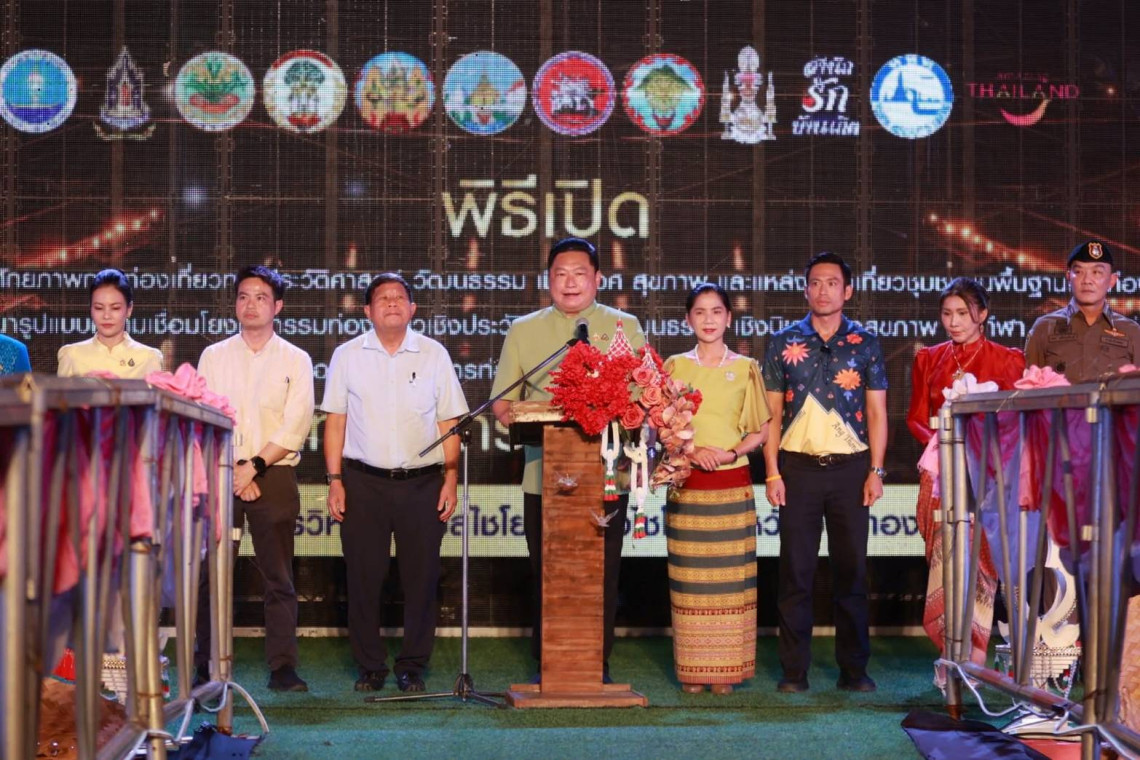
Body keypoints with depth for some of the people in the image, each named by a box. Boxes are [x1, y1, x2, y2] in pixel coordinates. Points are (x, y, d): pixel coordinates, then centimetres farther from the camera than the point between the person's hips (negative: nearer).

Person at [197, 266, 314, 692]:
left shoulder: (296, 360, 6)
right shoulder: (214, 357, 11)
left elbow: (294, 427, -3)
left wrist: (254, 466, -11)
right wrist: (234, 470, -8)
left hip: (274, 476, -1)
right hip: (219, 475, 1)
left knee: (278, 576, -2)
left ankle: (282, 667, 0)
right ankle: (206, 665, 7)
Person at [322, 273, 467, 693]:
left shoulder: (434, 355, 7)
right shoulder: (347, 356, 7)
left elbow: (448, 422, 7)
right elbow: (335, 421, 7)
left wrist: (451, 478, 0)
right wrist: (334, 480, 0)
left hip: (422, 482, 0)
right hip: (363, 481, 0)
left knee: (421, 578, 2)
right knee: (364, 578, 2)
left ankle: (412, 666, 14)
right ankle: (370, 666, 15)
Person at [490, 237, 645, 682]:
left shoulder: (624, 328, 10)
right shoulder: (523, 331, 13)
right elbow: (501, 399, 10)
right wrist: (513, 416, -13)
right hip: (544, 474, 1)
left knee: (602, 574, 0)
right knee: (545, 575, 2)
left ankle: (599, 666, 9)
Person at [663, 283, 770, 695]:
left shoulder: (745, 368, 6)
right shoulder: (675, 366, 7)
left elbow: (761, 430, 7)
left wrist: (732, 452, -10)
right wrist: (689, 451, -11)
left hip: (733, 485, 0)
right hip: (687, 486, 0)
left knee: (730, 580, 0)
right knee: (690, 580, 0)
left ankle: (726, 669, 6)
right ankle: (693, 671, 7)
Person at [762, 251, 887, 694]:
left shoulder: (864, 344, 8)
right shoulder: (784, 343, 7)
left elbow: (877, 413, 8)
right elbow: (772, 413, 6)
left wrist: (876, 470, -1)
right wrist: (773, 472, -2)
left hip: (850, 466, 0)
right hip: (798, 466, 0)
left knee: (851, 568, 3)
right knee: (795, 570, 0)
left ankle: (853, 669, 11)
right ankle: (794, 670, 6)